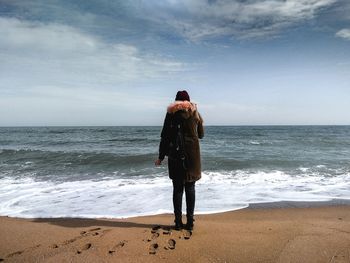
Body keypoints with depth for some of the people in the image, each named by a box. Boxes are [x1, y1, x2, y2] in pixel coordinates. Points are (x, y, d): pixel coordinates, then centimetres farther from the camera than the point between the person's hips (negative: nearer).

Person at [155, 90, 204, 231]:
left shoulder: (171, 113, 1)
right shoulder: (195, 112, 4)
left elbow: (165, 137, -2)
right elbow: (201, 134, 13)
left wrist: (161, 157, 4)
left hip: (175, 155, -1)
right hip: (192, 155, 1)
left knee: (177, 188, 7)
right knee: (190, 188, 8)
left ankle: (178, 222, 10)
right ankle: (190, 221, 10)